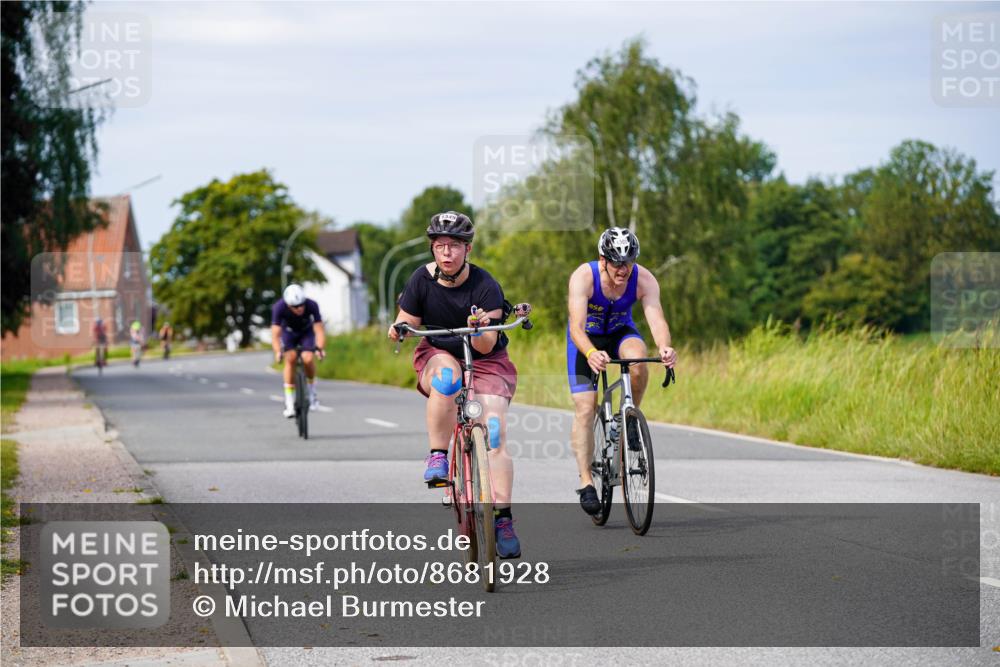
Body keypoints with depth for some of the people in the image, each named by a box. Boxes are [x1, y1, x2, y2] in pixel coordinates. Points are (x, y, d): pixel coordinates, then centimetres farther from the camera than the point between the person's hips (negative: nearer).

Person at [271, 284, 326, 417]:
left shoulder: (311, 305, -34)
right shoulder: (279, 307, -35)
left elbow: (319, 330, -36)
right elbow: (275, 334, -38)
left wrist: (319, 348, -53)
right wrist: (278, 352, -55)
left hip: (306, 331, 0)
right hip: (289, 332, 0)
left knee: (308, 359, -24)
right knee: (290, 358, -25)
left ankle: (312, 391, 4)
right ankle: (289, 403, -19)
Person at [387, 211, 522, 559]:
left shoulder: (485, 286, -17)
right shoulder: (422, 280, -10)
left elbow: (486, 346, -20)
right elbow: (406, 323, -4)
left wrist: (479, 330, -43)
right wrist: (398, 330, -27)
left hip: (485, 362, -1)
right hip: (437, 357, 1)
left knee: (495, 433, -19)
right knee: (447, 373, -37)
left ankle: (502, 518, -17)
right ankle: (437, 456, -26)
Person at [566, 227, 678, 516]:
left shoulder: (644, 280, -25)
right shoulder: (583, 277, -31)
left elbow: (656, 319, -36)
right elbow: (576, 327, -41)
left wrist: (664, 347, -58)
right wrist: (590, 354, -62)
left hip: (621, 333, 2)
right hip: (587, 339, -1)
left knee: (638, 360, -34)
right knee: (585, 409, -12)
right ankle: (586, 483, -5)